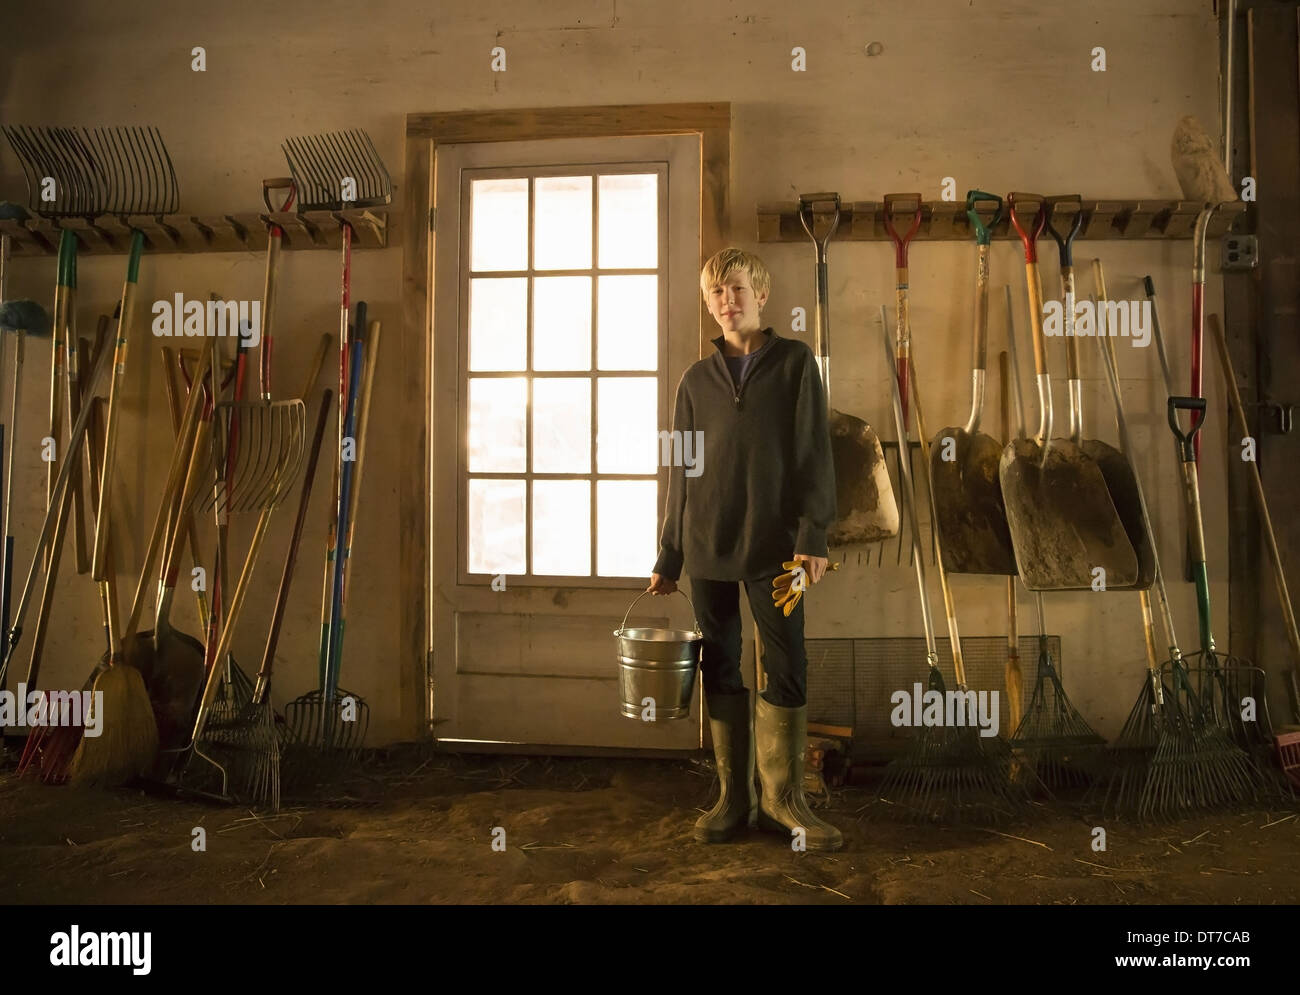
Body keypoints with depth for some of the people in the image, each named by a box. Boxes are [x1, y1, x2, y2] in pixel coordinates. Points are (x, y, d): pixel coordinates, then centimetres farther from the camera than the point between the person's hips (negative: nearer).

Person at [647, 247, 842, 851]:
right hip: (707, 548, 3)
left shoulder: (794, 363, 4)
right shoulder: (696, 380, 11)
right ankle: (734, 797, 19)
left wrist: (812, 535, -11)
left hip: (773, 544, -2)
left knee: (786, 669, 0)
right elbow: (680, 472, 12)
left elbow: (813, 453, -1)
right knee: (719, 670, 7)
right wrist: (668, 557, 11)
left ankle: (782, 798, 13)